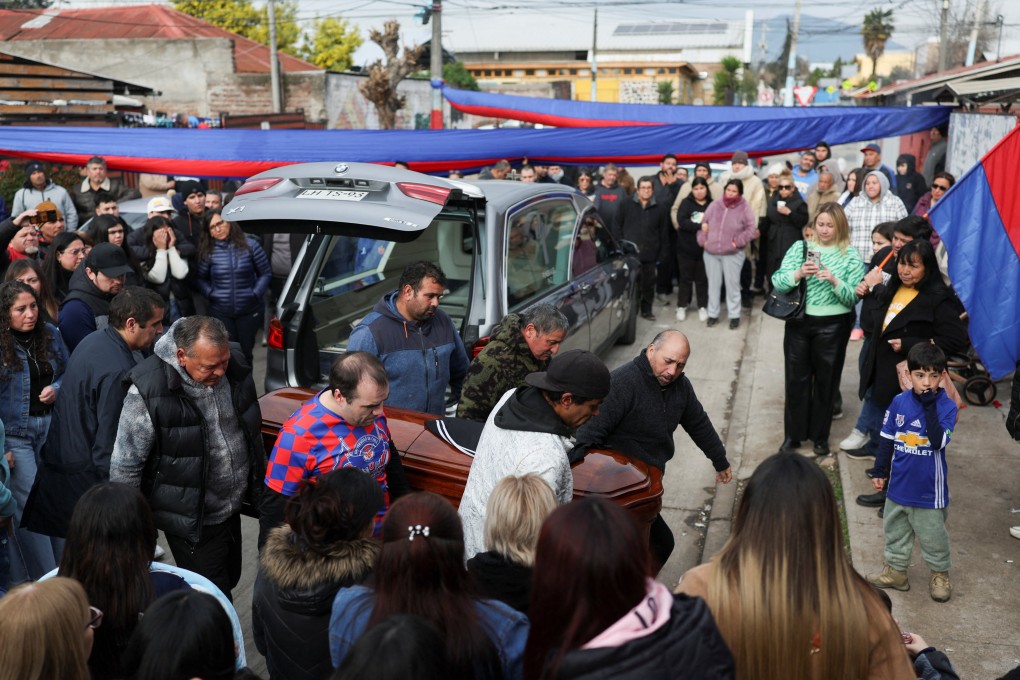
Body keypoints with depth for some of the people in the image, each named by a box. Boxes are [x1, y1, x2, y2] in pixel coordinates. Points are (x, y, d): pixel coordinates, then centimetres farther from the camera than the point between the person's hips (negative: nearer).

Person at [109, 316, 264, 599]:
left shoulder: (235, 367, -8)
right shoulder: (148, 391, -25)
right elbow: (125, 466, -16)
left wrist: (260, 485, 18)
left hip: (232, 510, 6)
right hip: (191, 522, -6)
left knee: (229, 579, 23)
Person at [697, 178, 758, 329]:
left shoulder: (744, 208, -7)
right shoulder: (715, 205, 4)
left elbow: (752, 229, -9)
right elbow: (703, 223, 10)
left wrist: (738, 241, -14)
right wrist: (702, 240, 0)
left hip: (732, 254, -3)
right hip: (711, 253, 3)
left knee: (732, 284, 2)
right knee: (713, 284, 11)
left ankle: (734, 315, 14)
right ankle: (713, 314, 23)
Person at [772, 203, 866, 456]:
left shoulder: (851, 256, -2)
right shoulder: (800, 247, 3)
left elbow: (853, 298, -8)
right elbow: (777, 282, -5)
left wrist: (835, 281, -24)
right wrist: (798, 274, -23)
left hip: (833, 325, -1)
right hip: (798, 322, 2)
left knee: (826, 381, 10)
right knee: (796, 379, 9)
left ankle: (820, 436, 26)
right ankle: (792, 434, 23)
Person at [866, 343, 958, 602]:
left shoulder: (947, 406, -13)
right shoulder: (899, 402, -5)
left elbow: (938, 441, -27)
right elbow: (887, 439, 4)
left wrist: (929, 407, -30)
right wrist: (879, 470, 7)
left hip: (929, 488, -4)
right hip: (899, 484, 4)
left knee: (932, 534, 11)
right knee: (895, 530, 17)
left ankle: (940, 574, 32)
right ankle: (896, 570, 33)